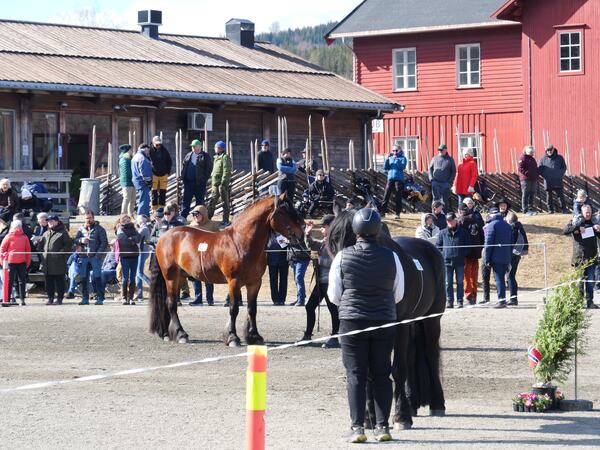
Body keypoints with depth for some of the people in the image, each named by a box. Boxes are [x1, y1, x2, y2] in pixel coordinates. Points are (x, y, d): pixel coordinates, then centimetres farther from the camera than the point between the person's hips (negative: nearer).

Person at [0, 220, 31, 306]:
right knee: (9, 281, -3)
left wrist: (28, 261, 8)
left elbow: (28, 250, 13)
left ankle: (22, 299, 10)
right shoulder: (9, 237, 0)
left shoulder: (24, 237, 8)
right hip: (11, 262, -3)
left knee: (22, 281, 5)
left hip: (22, 262, 3)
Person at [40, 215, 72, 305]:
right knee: (49, 281, 7)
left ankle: (60, 298, 2)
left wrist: (61, 252, -15)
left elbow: (69, 244, -7)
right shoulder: (46, 234, 19)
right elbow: (41, 244, 28)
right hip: (47, 262, 6)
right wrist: (42, 252, 12)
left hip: (58, 262, -6)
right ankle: (50, 298, 13)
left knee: (59, 281, -3)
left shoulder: (62, 233, -1)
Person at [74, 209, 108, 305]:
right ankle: (85, 298, 12)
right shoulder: (81, 229, 15)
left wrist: (98, 255, -14)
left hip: (95, 257, -5)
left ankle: (100, 298, -6)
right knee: (84, 278, 5)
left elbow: (104, 243, -4)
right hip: (85, 257, 5)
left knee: (96, 278, -9)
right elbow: (75, 240, 13)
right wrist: (81, 240, -11)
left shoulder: (99, 229, 1)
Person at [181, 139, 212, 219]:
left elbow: (209, 168, -5)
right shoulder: (188, 156, 16)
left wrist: (204, 179, -12)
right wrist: (183, 177, 6)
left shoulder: (205, 156, 0)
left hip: (200, 183, -5)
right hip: (188, 182, 5)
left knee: (200, 201, 3)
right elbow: (183, 166, 20)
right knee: (186, 200, 4)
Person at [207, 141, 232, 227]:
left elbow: (226, 172, -18)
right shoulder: (217, 157, 17)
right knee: (212, 201, 11)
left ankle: (226, 221, 2)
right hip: (215, 184, 9)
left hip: (222, 184, -9)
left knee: (225, 202, -2)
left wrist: (223, 183, -23)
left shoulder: (225, 157, -11)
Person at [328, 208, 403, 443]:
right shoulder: (391, 257, -5)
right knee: (381, 375, 9)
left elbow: (333, 295, -2)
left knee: (355, 375, 3)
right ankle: (382, 426, 9)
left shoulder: (343, 257, -8)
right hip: (384, 323, 1)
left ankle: (357, 426, -2)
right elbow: (399, 294, 4)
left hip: (352, 322, -1)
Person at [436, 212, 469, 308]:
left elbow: (468, 244, 11)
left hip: (460, 261, -1)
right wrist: (442, 254, -2)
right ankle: (449, 300, 5)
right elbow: (437, 245, 12)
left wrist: (463, 254, -3)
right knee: (448, 283, 1)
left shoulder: (462, 232, 7)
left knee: (460, 282, 2)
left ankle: (460, 301, 6)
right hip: (447, 261, 1)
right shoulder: (442, 233, 9)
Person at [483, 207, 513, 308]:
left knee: (498, 279, -6)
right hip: (506, 257, 6)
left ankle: (501, 300, -10)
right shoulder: (508, 226, 14)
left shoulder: (491, 225, -7)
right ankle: (502, 300, 16)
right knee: (502, 278, 14)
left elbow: (488, 243, -11)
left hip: (496, 258, -6)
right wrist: (509, 258, 20)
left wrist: (486, 259, -8)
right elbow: (511, 243, 18)